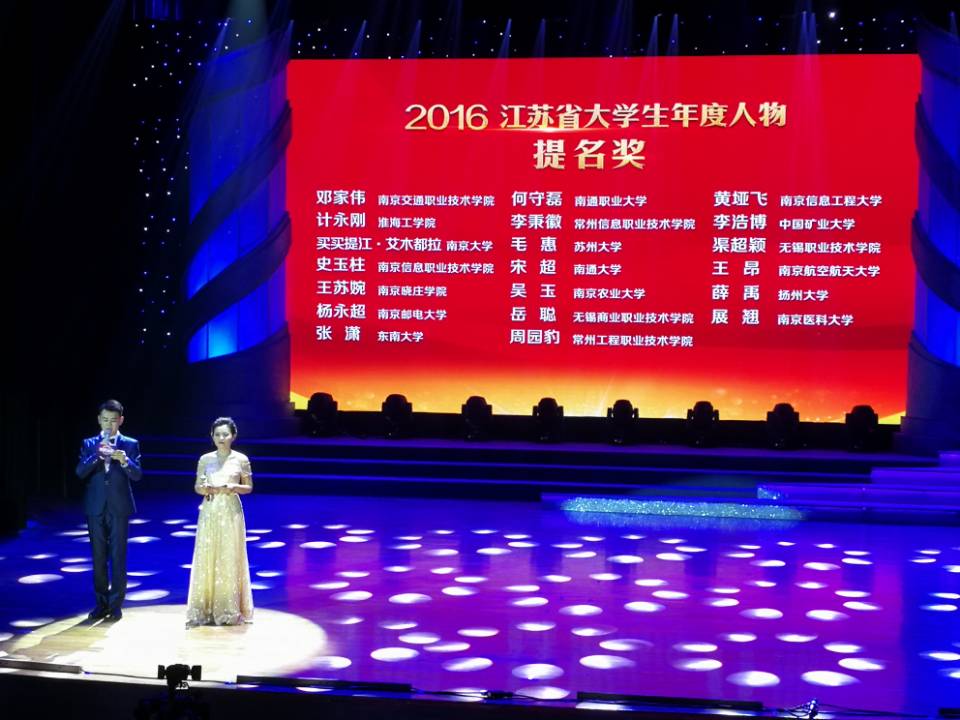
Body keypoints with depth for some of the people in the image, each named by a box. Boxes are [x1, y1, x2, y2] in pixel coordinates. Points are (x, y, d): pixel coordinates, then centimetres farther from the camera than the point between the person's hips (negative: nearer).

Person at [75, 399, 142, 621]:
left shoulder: (130, 445, 3)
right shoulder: (89, 444, 7)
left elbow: (137, 475, -6)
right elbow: (80, 472, -5)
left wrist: (124, 460, -25)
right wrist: (98, 454, -20)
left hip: (119, 507, -2)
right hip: (95, 508, 2)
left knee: (118, 557, -1)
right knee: (98, 557, 7)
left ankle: (116, 604, 6)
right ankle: (101, 603, 15)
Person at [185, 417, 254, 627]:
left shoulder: (241, 459, 1)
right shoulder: (205, 459, 6)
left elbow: (249, 487, 6)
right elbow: (197, 486, 10)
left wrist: (234, 487, -14)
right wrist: (205, 489, -12)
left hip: (230, 512, -2)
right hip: (209, 512, 2)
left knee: (229, 559, 0)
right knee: (206, 558, 0)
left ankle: (229, 610, 7)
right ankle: (205, 609, 6)